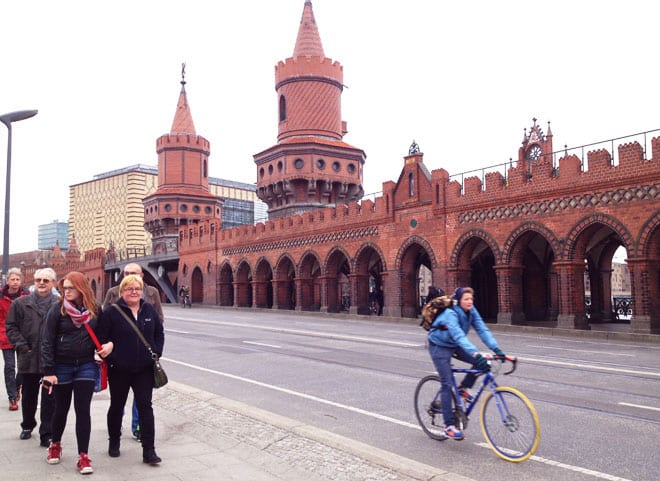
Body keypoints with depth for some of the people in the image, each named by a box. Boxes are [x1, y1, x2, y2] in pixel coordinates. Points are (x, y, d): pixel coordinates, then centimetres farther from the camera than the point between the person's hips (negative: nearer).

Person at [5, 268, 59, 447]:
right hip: (28, 358, 3)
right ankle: (27, 426, 41)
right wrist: (21, 346, -5)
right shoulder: (20, 303, 5)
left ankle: (47, 434, 11)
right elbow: (11, 327, 6)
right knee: (29, 396, 20)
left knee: (49, 398, 2)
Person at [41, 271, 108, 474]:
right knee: (62, 408, 14)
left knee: (83, 410, 0)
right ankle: (55, 444, 40)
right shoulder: (57, 309, -8)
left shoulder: (95, 310, -1)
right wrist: (49, 371, -11)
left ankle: (83, 456, 8)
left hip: (86, 366, 1)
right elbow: (47, 342, -8)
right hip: (62, 366, -1)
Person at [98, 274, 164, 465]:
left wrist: (156, 354, 3)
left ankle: (149, 450, 3)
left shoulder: (149, 310, 4)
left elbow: (159, 333, 12)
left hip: (144, 369, 2)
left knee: (145, 406, -1)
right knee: (117, 406, 15)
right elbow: (101, 338, -6)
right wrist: (108, 354, -12)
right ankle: (114, 443, 37)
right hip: (119, 369, -2)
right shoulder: (111, 311, -8)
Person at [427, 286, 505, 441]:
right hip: (439, 347, -7)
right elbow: (459, 336, -43)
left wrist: (496, 348, -31)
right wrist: (475, 354, -55)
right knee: (447, 384, -11)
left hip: (455, 346, 7)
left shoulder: (471, 311, -11)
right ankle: (449, 426, -5)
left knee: (481, 362, -11)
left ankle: (463, 388, 11)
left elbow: (482, 330, -18)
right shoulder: (450, 314, -31)